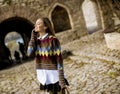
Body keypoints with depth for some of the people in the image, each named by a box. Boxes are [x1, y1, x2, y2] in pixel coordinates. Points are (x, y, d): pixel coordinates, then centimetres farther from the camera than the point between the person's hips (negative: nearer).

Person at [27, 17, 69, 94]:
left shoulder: (53, 40, -15)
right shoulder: (37, 40, 4)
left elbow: (59, 59, -16)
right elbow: (29, 53, -11)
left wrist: (62, 80, -19)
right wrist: (33, 36, -8)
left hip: (55, 75, -6)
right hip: (44, 76, 6)